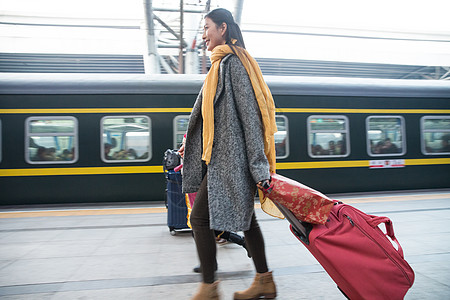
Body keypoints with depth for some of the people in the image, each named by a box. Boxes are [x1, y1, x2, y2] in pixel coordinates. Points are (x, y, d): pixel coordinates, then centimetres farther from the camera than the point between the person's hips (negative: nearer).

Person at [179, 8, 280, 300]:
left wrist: (258, 166, -23)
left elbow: (249, 113, -18)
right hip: (224, 157, 10)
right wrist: (191, 144, 25)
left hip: (231, 158, -10)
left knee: (200, 218, -6)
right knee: (245, 217, 12)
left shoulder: (233, 62, -9)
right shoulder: (222, 64, 21)